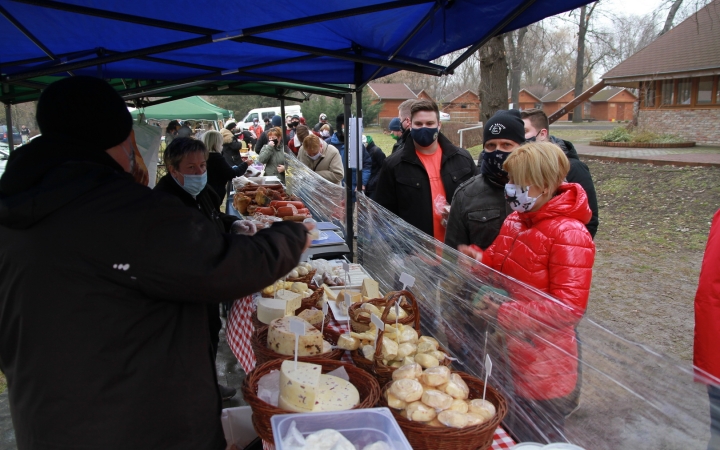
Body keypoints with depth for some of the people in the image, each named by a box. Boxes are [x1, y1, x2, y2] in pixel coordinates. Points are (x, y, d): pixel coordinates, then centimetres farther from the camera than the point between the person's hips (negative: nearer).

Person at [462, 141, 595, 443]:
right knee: (512, 437, 22)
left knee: (537, 441, 11)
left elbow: (568, 308, -23)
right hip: (511, 359, 7)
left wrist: (505, 313, -26)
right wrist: (482, 260, -4)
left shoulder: (568, 234, -20)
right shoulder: (515, 220, 4)